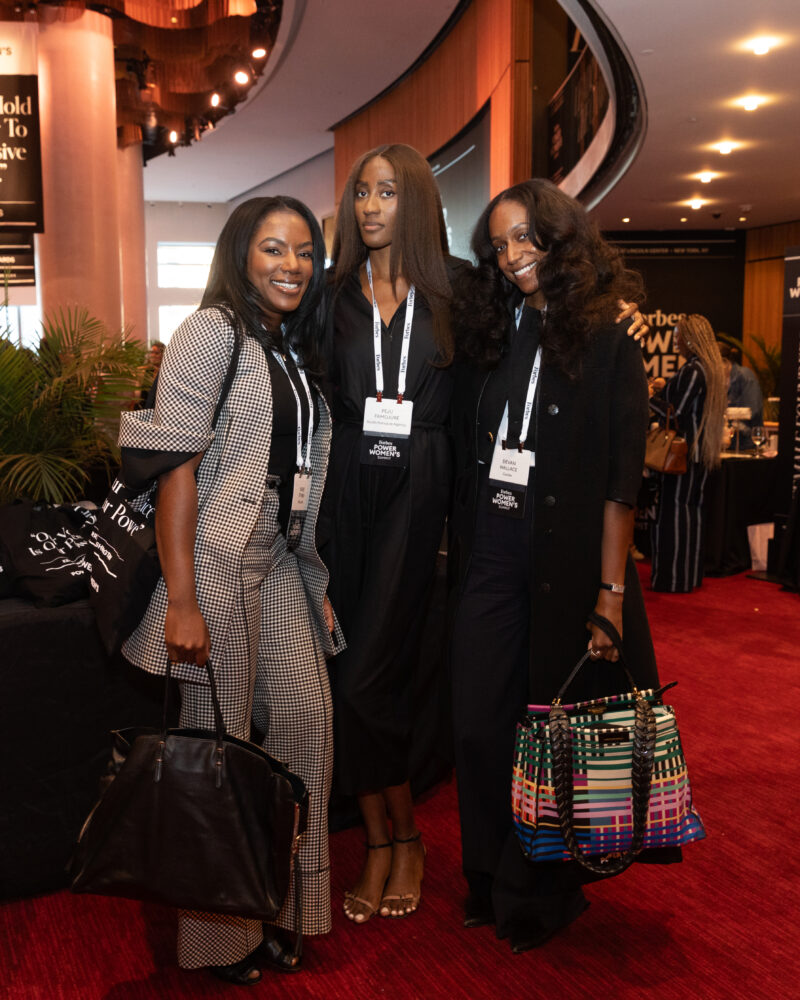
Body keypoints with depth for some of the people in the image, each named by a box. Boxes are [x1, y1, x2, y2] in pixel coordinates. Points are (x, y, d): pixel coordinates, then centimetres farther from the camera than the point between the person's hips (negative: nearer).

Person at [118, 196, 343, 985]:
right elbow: (176, 467, -14)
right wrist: (181, 602, -20)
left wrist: (316, 581, 13)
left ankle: (279, 900, 25)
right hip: (218, 560, -7)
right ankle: (215, 932, 20)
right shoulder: (212, 331, -7)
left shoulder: (295, 349, 16)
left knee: (305, 720, 6)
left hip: (281, 561, 8)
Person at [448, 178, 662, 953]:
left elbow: (621, 481, -8)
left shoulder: (608, 346, -4)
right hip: (488, 560, 4)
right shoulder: (485, 337, 10)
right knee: (477, 724, 8)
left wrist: (611, 591, -13)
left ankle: (542, 891, 28)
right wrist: (456, 552, 1)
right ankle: (490, 879, 29)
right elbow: (462, 457, 9)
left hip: (566, 566, -4)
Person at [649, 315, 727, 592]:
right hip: (702, 452, 9)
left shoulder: (692, 371, -18)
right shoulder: (713, 368, 11)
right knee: (691, 509, 14)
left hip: (686, 451, -9)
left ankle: (674, 577, 2)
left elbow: (676, 415, -19)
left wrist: (650, 396, -7)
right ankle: (690, 575, 21)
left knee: (674, 509, -3)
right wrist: (665, 390, 16)